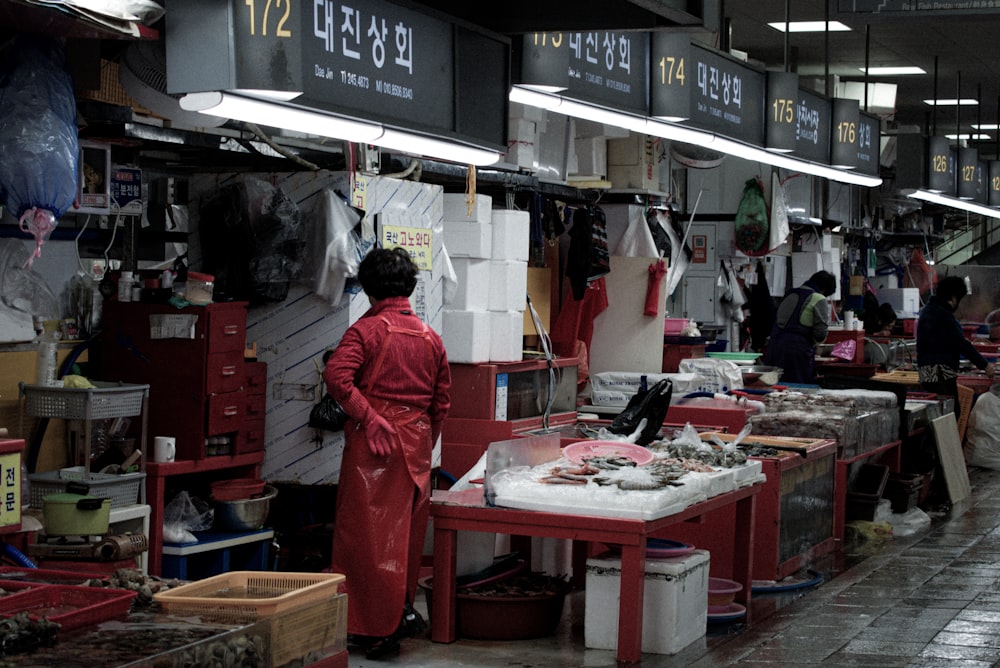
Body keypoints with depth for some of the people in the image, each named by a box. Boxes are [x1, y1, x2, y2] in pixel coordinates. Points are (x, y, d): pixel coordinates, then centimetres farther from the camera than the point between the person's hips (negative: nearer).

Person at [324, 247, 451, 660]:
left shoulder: (367, 329, -7)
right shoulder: (431, 338, 9)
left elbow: (336, 376, -21)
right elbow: (441, 402, 13)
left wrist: (369, 418, -15)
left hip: (374, 442, -5)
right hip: (417, 442, 5)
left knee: (367, 532, 0)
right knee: (406, 530, 15)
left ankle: (378, 631, 1)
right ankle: (403, 608, 15)